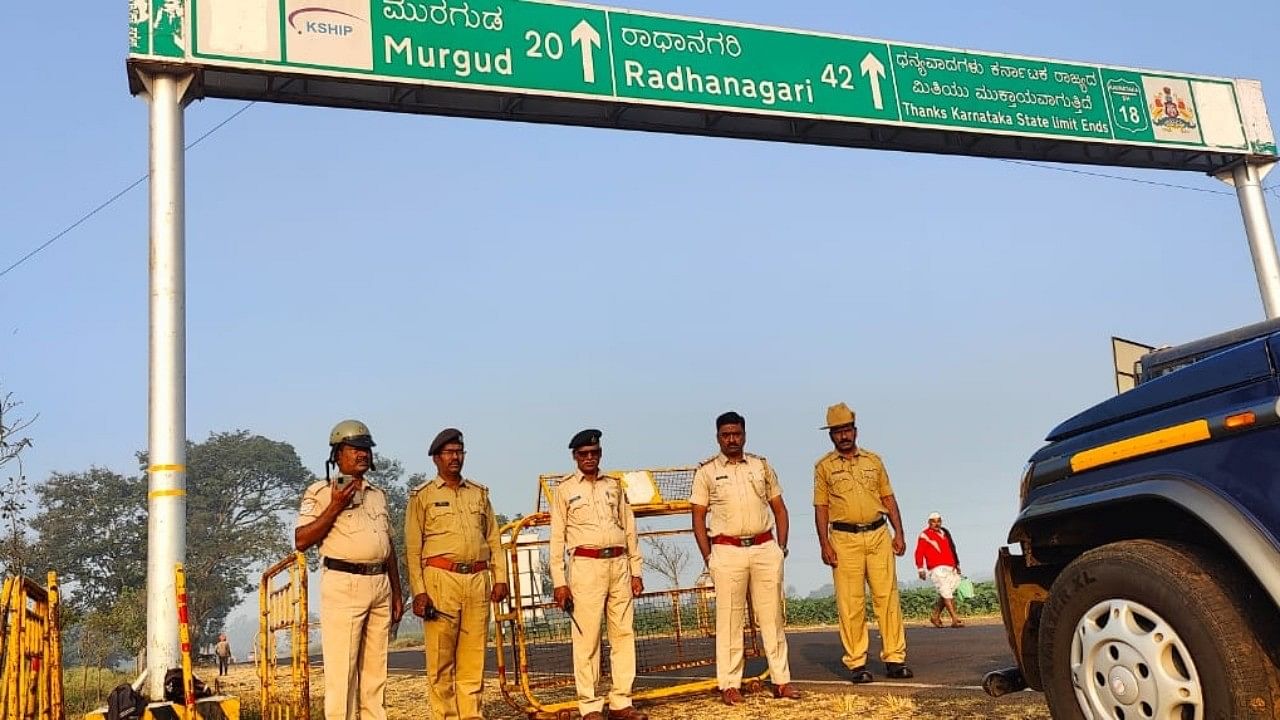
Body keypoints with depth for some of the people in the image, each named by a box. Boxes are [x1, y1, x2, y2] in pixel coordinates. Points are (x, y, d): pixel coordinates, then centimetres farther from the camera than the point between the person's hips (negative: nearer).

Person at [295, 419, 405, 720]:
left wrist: (397, 593, 18)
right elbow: (301, 541, -7)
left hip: (380, 584, 6)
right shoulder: (321, 492, 1)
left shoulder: (378, 495, 19)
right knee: (341, 667, -8)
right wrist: (335, 507, -14)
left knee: (376, 667, 7)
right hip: (343, 584, -6)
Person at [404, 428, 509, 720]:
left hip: (478, 580, 4)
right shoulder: (422, 496, 5)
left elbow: (493, 539, 19)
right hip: (440, 579, -4)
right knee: (441, 658, -3)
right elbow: (412, 548, 0)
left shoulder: (479, 493, 17)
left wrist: (500, 577, 9)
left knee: (474, 655, 5)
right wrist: (418, 591, -8)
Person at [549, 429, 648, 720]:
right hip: (586, 565, -4)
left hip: (619, 564, 4)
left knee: (624, 633, 4)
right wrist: (559, 582, -4)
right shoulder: (565, 489, 5)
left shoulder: (614, 486, 15)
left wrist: (636, 571, 10)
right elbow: (557, 538, 2)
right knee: (587, 638, -4)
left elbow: (629, 529, 16)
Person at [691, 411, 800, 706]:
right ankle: (730, 684, 8)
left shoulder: (762, 466, 11)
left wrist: (781, 546, 6)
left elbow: (779, 508, 16)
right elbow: (698, 518, 4)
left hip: (765, 548, 3)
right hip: (727, 551, -2)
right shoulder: (706, 471, 3)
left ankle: (781, 680, 13)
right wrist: (708, 557, -3)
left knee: (772, 616, 5)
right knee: (729, 619, 0)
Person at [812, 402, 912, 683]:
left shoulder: (873, 460, 13)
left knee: (888, 597, 1)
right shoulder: (824, 466, 6)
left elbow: (888, 498, 14)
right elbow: (821, 507, 3)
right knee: (850, 603, -3)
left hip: (878, 535, 3)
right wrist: (824, 543, -6)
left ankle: (894, 659, 7)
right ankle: (856, 663, 3)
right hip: (845, 539, -2)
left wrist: (898, 532, 5)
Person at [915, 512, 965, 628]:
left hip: (950, 569, 7)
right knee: (946, 593, -14)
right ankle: (955, 619, -18)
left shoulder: (945, 533, 22)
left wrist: (957, 566, 28)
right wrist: (920, 569, -11)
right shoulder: (925, 536, 2)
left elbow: (952, 551, 29)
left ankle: (935, 616, 17)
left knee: (944, 595, 2)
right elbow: (919, 553, -4)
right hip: (937, 569, -7)